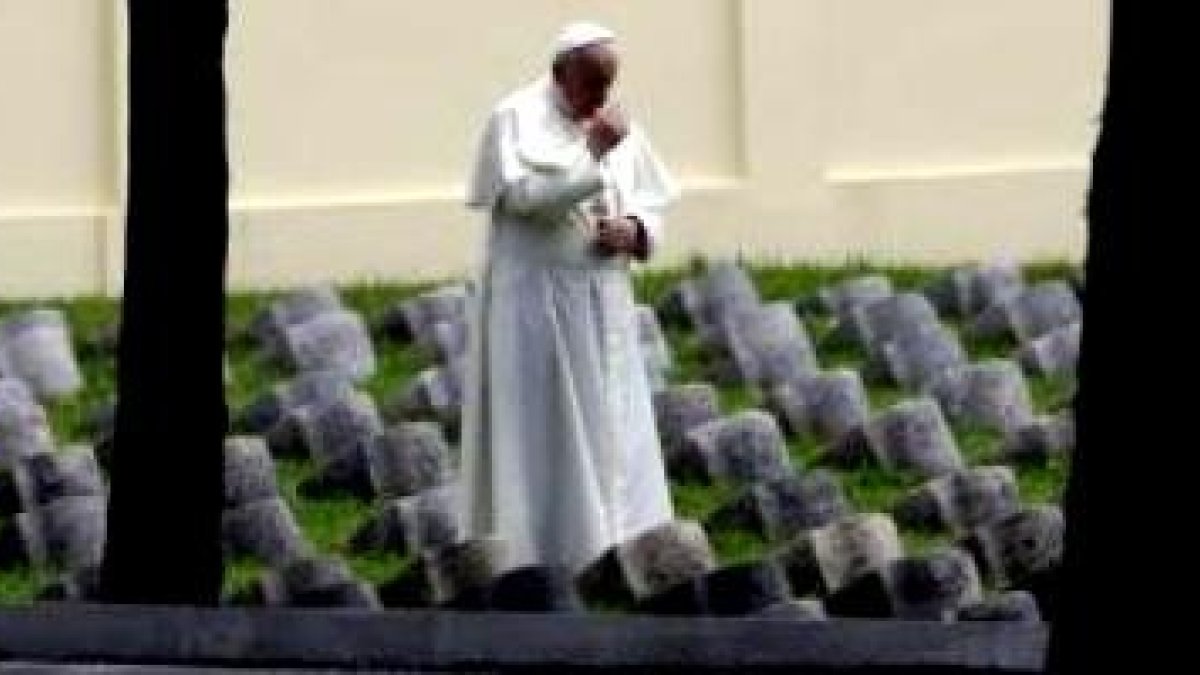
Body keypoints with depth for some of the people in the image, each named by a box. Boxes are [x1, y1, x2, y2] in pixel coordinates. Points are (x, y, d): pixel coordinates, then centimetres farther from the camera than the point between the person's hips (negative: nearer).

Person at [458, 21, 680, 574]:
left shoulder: (620, 127, 9)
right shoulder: (516, 118, -9)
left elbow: (655, 203, 13)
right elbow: (524, 195, -24)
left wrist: (633, 230, -9)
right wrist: (593, 154, -23)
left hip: (604, 305, 6)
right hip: (535, 300, -6)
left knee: (613, 435, 3)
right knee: (541, 433, -5)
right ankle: (539, 563, -1)